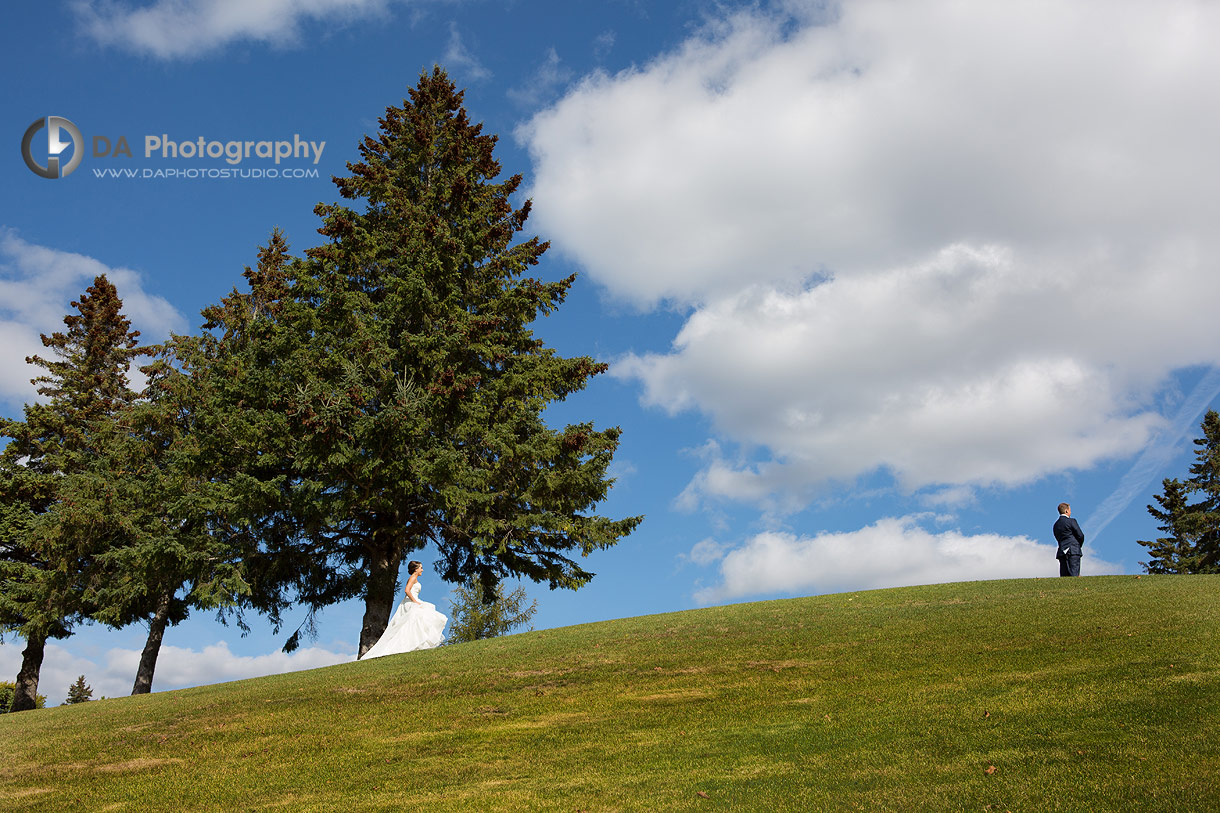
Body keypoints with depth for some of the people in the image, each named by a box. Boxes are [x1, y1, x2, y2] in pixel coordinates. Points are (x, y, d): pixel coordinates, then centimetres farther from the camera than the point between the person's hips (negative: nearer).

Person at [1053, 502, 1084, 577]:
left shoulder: (1056, 524, 16)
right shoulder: (1071, 521, -4)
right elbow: (1080, 535, -5)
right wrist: (1079, 545, 15)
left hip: (1061, 552, 6)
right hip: (1073, 551, -6)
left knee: (1064, 576, 2)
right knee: (1074, 575, -10)